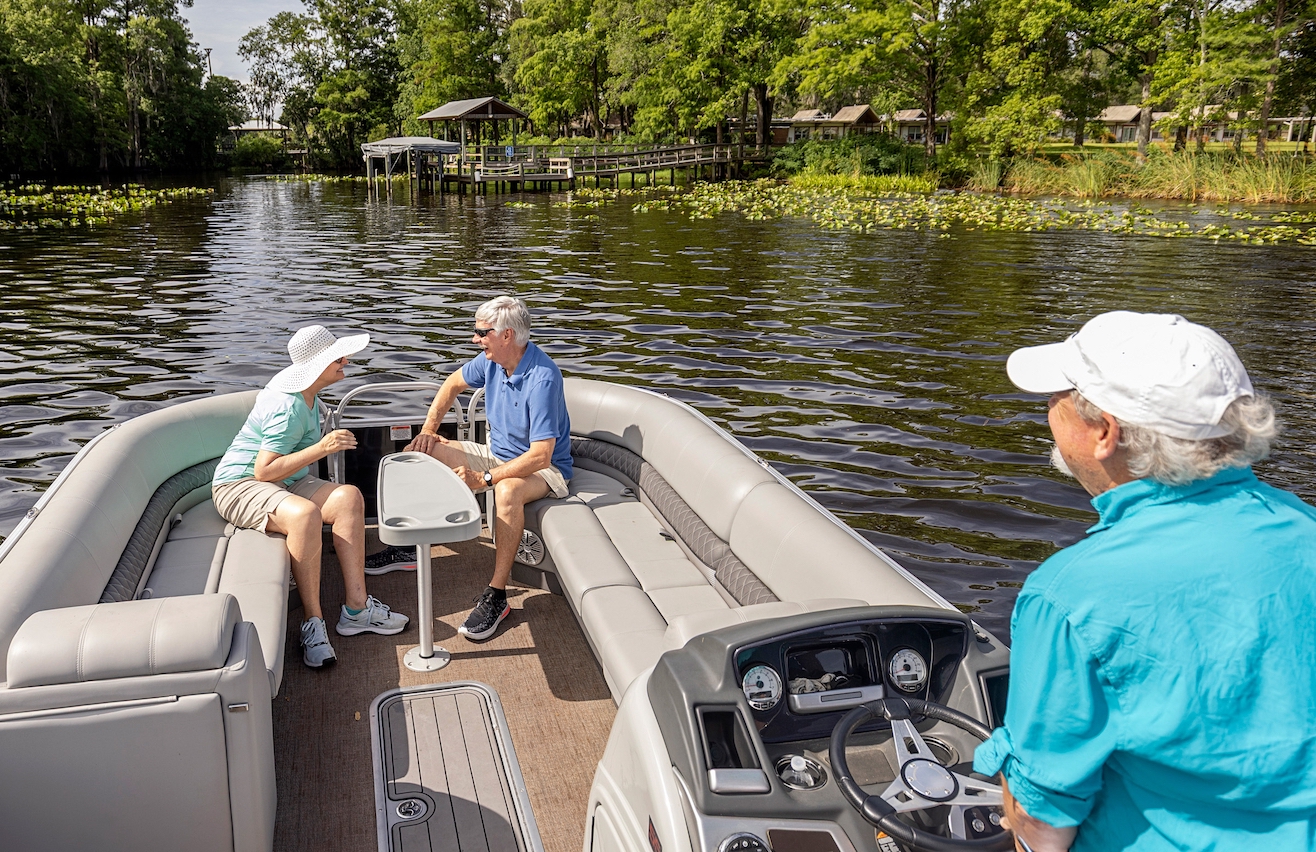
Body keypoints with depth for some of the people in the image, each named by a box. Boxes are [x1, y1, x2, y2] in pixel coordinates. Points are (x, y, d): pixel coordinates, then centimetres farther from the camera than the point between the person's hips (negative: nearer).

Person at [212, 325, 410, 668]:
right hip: (239, 486, -9)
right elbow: (264, 471, -28)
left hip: (286, 482, 9)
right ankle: (312, 620, -29)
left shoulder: (305, 393, 7)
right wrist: (321, 448, -30)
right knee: (304, 513, -40)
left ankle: (356, 609, -20)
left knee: (349, 497, -18)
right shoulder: (289, 407, -25)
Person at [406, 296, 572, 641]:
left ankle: (497, 594, -32)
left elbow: (540, 456, -34)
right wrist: (428, 429, 7)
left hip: (544, 469, -8)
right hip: (497, 453, 9)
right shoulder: (492, 360, -5)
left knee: (507, 490, -41)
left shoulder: (542, 378, -30)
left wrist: (484, 479, -33)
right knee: (424, 452, 1)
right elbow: (454, 382, 17)